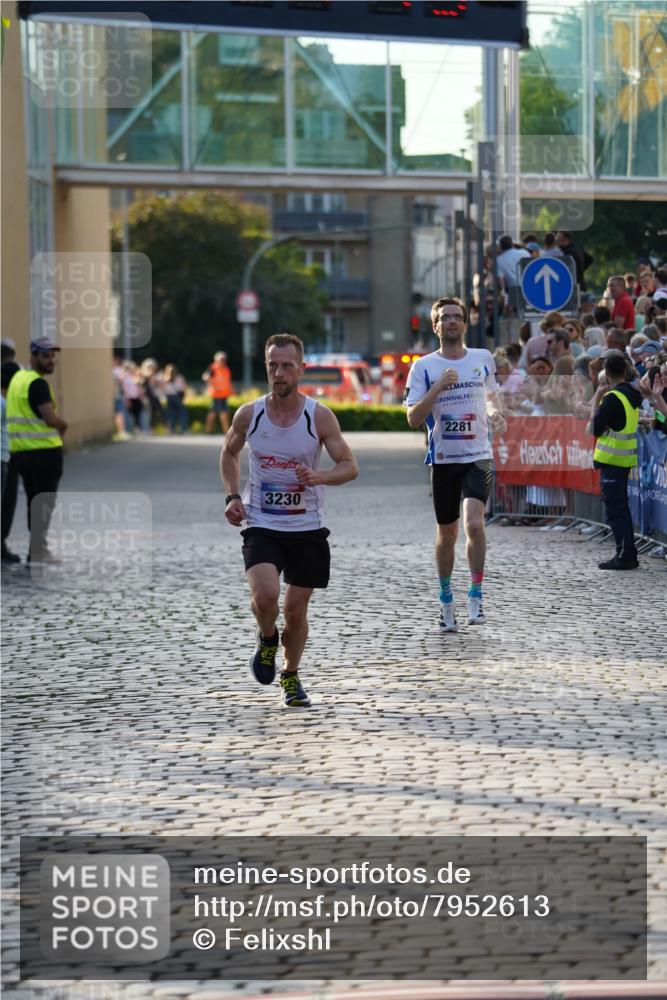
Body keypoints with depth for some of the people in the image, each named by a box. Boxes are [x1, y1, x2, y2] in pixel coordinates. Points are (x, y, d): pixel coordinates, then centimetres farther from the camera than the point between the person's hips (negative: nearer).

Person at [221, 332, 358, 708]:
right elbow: (230, 453, 16)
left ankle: (291, 677, 30)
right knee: (265, 594, -23)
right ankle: (267, 639, 11)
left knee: (297, 608, 6)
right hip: (262, 526, 0)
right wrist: (233, 496, 2)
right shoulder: (248, 415, -4)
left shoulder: (320, 416, -9)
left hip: (307, 528, 0)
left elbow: (350, 466, -7)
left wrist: (319, 477, -28)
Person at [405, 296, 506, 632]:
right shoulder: (423, 367, -1)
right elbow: (413, 418, -7)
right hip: (443, 459, 0)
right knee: (447, 534, 10)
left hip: (478, 456, 0)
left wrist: (495, 413, 2)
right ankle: (446, 601, 27)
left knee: (474, 524, -20)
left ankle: (476, 596, -8)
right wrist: (439, 386, -17)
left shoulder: (483, 358, 6)